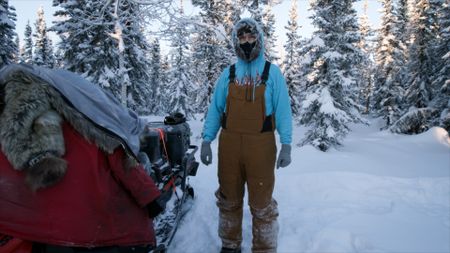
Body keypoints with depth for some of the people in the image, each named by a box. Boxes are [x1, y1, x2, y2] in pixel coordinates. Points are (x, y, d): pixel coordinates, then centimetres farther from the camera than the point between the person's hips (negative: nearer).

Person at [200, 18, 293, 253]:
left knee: (261, 203, 3)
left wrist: (286, 145, -9)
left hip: (260, 145, -3)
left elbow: (283, 109, -1)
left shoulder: (272, 72, 3)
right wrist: (206, 140, 2)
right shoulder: (228, 74, 9)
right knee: (229, 198, 14)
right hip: (229, 144, 3)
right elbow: (215, 108, 10)